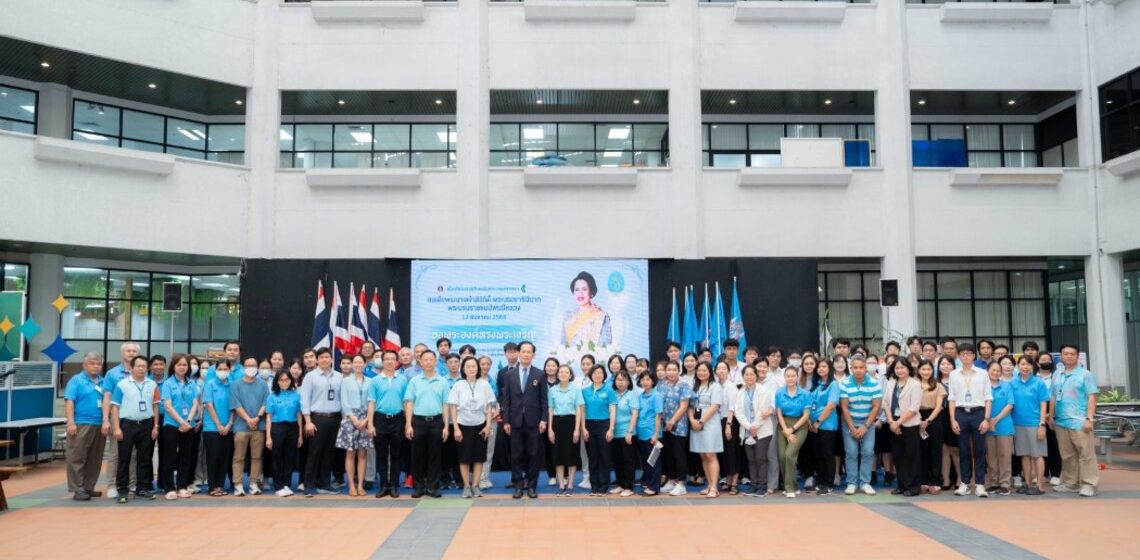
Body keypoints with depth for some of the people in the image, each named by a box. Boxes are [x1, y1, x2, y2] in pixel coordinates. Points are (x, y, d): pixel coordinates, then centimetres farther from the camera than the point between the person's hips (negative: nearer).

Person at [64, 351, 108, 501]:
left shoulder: (103, 382, 16)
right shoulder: (76, 380, 0)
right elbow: (69, 401, -8)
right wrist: (71, 422, -17)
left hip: (100, 425, 6)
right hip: (81, 424, -6)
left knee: (95, 459, 9)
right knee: (77, 458, -4)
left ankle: (89, 487, 18)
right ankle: (78, 489, -1)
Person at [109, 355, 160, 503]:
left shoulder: (152, 384, 7)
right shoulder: (122, 384, -2)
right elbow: (115, 407, -3)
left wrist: (156, 426, 5)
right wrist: (116, 428, -10)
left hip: (146, 425, 3)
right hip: (127, 424, -3)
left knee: (144, 458, 8)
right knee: (124, 458, 2)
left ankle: (142, 488, 17)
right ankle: (122, 490, 9)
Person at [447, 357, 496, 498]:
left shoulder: (484, 384, -3)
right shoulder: (458, 385, -4)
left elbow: (489, 407, 2)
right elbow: (453, 408, -3)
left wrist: (488, 425, -4)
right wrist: (456, 428, -8)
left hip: (480, 425, 1)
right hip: (464, 425, -1)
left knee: (479, 457, 4)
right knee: (464, 457, 3)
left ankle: (475, 485, 13)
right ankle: (466, 486, 13)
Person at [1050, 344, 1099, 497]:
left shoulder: (1085, 374, -2)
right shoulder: (1057, 374, 14)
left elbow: (1092, 397, -7)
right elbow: (1053, 397, 16)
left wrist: (1089, 418, -14)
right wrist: (1051, 417, 13)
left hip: (1079, 421, -5)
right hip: (1061, 422, 6)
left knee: (1086, 454, -4)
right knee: (1067, 455, 12)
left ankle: (1089, 485, -1)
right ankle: (1069, 483, 19)